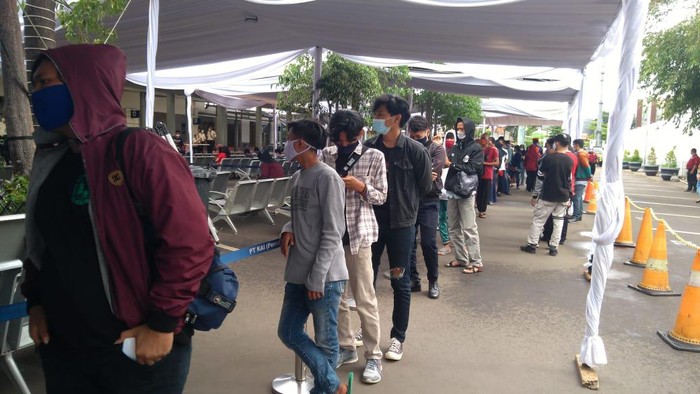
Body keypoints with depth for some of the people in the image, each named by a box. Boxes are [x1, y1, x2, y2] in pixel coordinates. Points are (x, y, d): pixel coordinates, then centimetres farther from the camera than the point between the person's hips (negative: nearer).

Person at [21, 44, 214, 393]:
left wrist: (162, 323, -18)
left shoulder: (139, 152, -17)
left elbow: (190, 243, -21)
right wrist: (35, 301, 10)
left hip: (137, 350, -7)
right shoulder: (51, 163, 7)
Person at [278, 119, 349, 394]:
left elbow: (332, 233, -16)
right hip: (298, 274, 9)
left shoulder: (327, 178, -14)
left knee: (325, 342, 6)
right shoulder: (297, 177, 11)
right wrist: (288, 229, -1)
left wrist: (317, 277, -17)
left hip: (323, 277, -9)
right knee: (288, 333, 13)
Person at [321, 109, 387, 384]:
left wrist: (361, 187, -16)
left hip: (358, 233, -4)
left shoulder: (374, 157, -3)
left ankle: (373, 356, 15)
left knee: (365, 300, 1)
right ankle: (346, 348, 29)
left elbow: (381, 197, 0)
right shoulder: (327, 155, 5)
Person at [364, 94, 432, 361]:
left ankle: (398, 337, 23)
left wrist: (402, 202, 7)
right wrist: (372, 200, -2)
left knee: (400, 283, 8)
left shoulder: (415, 151, -10)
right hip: (371, 222, 3)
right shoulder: (368, 148, -2)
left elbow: (424, 186, 1)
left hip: (401, 224, -3)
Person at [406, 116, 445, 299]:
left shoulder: (437, 149, 2)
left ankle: (433, 281, 13)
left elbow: (431, 171, -14)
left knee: (428, 242, -3)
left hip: (428, 201, -3)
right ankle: (413, 279, 18)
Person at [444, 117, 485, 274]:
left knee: (469, 228, -7)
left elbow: (472, 168, -12)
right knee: (454, 228, 9)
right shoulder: (455, 148, 14)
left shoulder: (476, 148, -1)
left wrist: (453, 165, -13)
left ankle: (476, 262, -2)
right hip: (451, 191, 6)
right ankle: (461, 258, 19)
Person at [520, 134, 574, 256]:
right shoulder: (570, 161, 2)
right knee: (558, 221, 10)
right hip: (563, 197, 4)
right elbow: (569, 181, 9)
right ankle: (554, 247, 10)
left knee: (538, 220, 6)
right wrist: (568, 197, 17)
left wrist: (535, 195, -1)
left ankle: (531, 245, 9)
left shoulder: (548, 158, -10)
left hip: (548, 196, -3)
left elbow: (540, 178, -7)